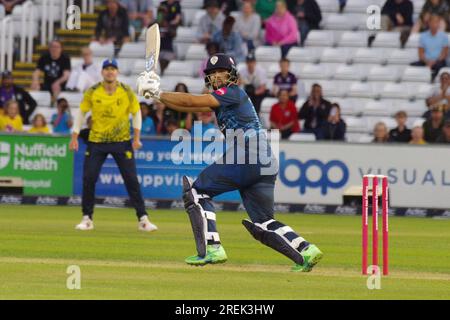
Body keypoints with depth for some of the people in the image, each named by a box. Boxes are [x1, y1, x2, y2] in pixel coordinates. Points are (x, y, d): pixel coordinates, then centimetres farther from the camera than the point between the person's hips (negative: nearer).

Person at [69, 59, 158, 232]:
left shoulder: (127, 92, -5)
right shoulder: (92, 93, -5)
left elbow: (136, 113, 4)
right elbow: (81, 113, 5)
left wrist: (136, 138, -4)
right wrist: (74, 137, 1)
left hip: (122, 141, -1)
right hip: (96, 140, 1)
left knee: (132, 179, -6)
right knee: (88, 179, -5)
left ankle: (143, 219, -1)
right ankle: (87, 219, 8)